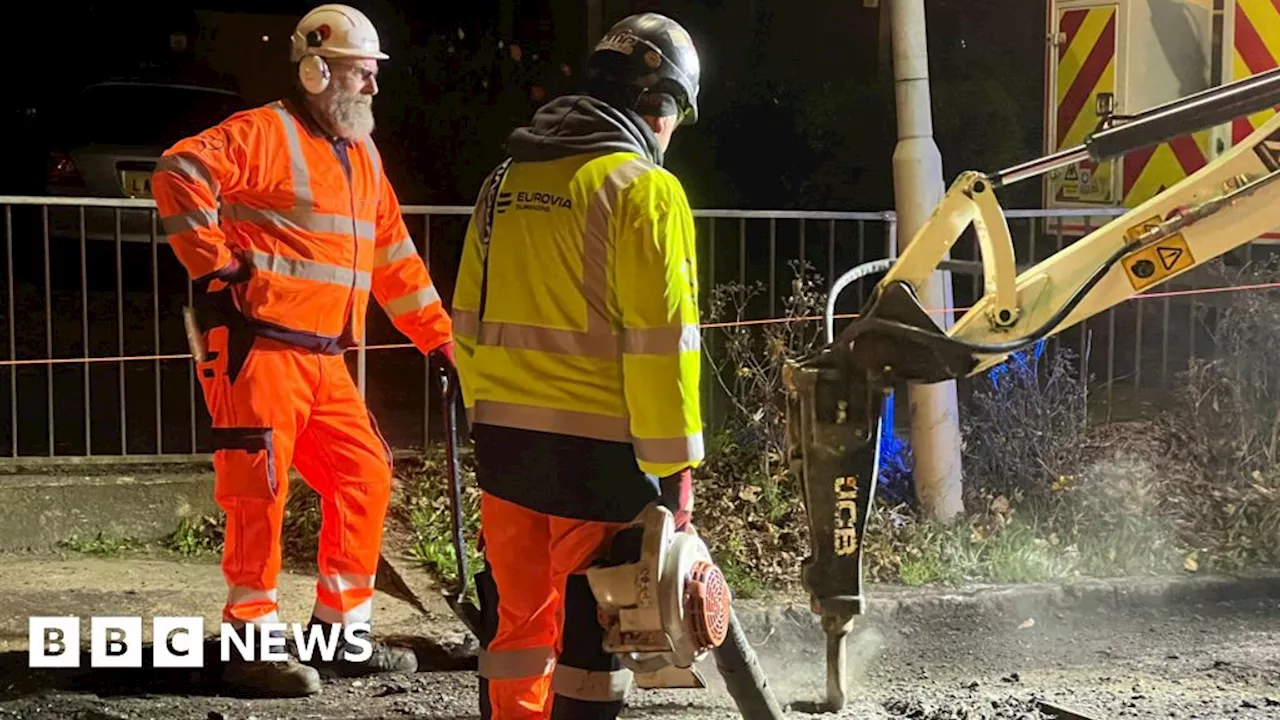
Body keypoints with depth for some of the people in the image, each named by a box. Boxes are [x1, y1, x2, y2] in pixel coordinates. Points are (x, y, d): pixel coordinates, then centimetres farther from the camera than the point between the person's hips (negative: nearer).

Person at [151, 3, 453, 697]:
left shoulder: (361, 156, 18)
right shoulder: (265, 134, -8)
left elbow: (396, 259, 21)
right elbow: (179, 173, -22)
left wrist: (442, 339, 19)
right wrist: (213, 266, -20)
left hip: (324, 358, 8)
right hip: (258, 348, -8)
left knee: (364, 477, 8)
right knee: (260, 490, -6)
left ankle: (343, 631, 19)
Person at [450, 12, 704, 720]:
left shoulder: (504, 183, 11)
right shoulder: (643, 187, -9)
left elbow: (469, 322, 15)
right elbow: (660, 342, -14)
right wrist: (674, 466, -9)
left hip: (505, 437, 6)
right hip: (597, 446, -6)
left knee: (516, 615, 16)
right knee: (593, 627, 3)